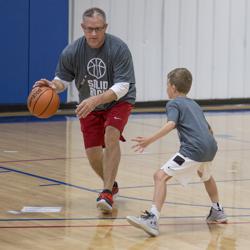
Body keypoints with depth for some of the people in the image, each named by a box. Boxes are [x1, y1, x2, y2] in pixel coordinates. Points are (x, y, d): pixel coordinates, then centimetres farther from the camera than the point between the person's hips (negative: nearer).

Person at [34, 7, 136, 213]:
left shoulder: (119, 49, -27)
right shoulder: (72, 52, -17)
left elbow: (122, 87, -30)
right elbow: (63, 80, -5)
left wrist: (95, 100, -45)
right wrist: (52, 85, -30)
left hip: (119, 101, -4)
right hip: (89, 106, 4)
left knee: (111, 137, -29)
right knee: (93, 154, 1)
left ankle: (107, 193, -29)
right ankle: (111, 184, 33)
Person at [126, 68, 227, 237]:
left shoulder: (173, 104, 6)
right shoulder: (194, 105, 29)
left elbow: (171, 124, -14)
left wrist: (149, 140, -21)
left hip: (193, 149, -8)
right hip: (211, 147, 8)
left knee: (161, 176, -12)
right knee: (205, 174, 39)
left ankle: (153, 218, -30)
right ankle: (217, 212, 51)